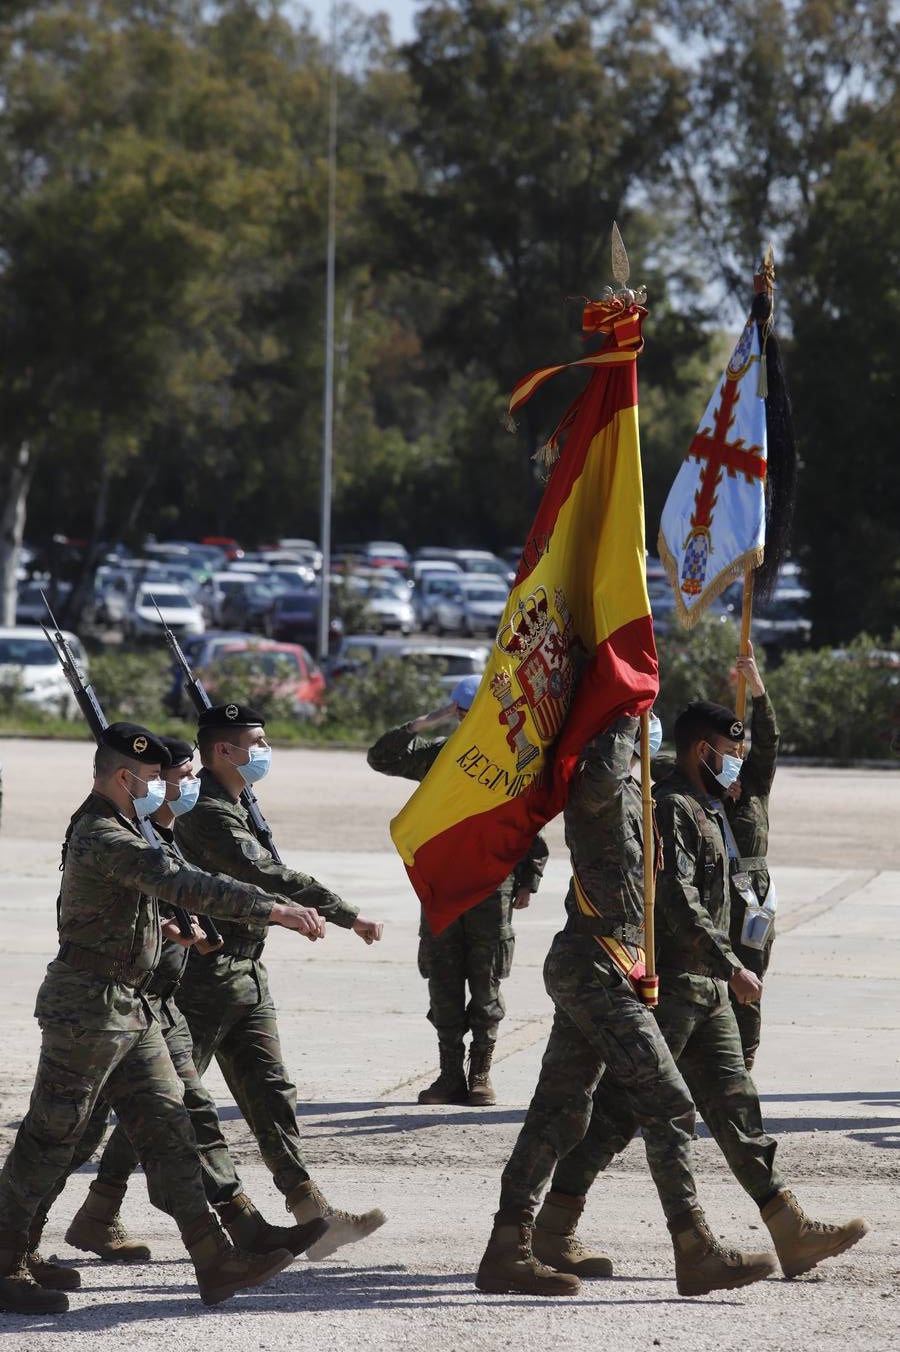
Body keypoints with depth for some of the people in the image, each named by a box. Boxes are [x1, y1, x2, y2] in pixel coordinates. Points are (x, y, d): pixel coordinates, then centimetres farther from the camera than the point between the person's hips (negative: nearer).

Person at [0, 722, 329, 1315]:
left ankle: (216, 1261, 4)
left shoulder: (112, 830, 14)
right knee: (50, 1137, -2)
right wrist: (271, 908, -31)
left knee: (167, 1128, 5)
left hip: (129, 1009, 10)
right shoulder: (103, 838, -20)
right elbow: (182, 883, -30)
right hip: (88, 1006, -10)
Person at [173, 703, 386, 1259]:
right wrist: (349, 916, -20)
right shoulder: (208, 813, -17)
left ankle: (313, 1213, -2)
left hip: (246, 978, 10)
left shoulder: (232, 807, 16)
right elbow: (272, 877, -23)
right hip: (203, 979, -10)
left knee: (271, 1093, 2)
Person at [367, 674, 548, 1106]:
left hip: (493, 886, -2)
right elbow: (381, 756, 2)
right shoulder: (439, 755, 9)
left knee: (486, 983, 1)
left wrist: (527, 880, 2)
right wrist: (425, 723, -5)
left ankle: (481, 1075, 7)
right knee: (443, 982, 2)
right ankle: (451, 1075, 8)